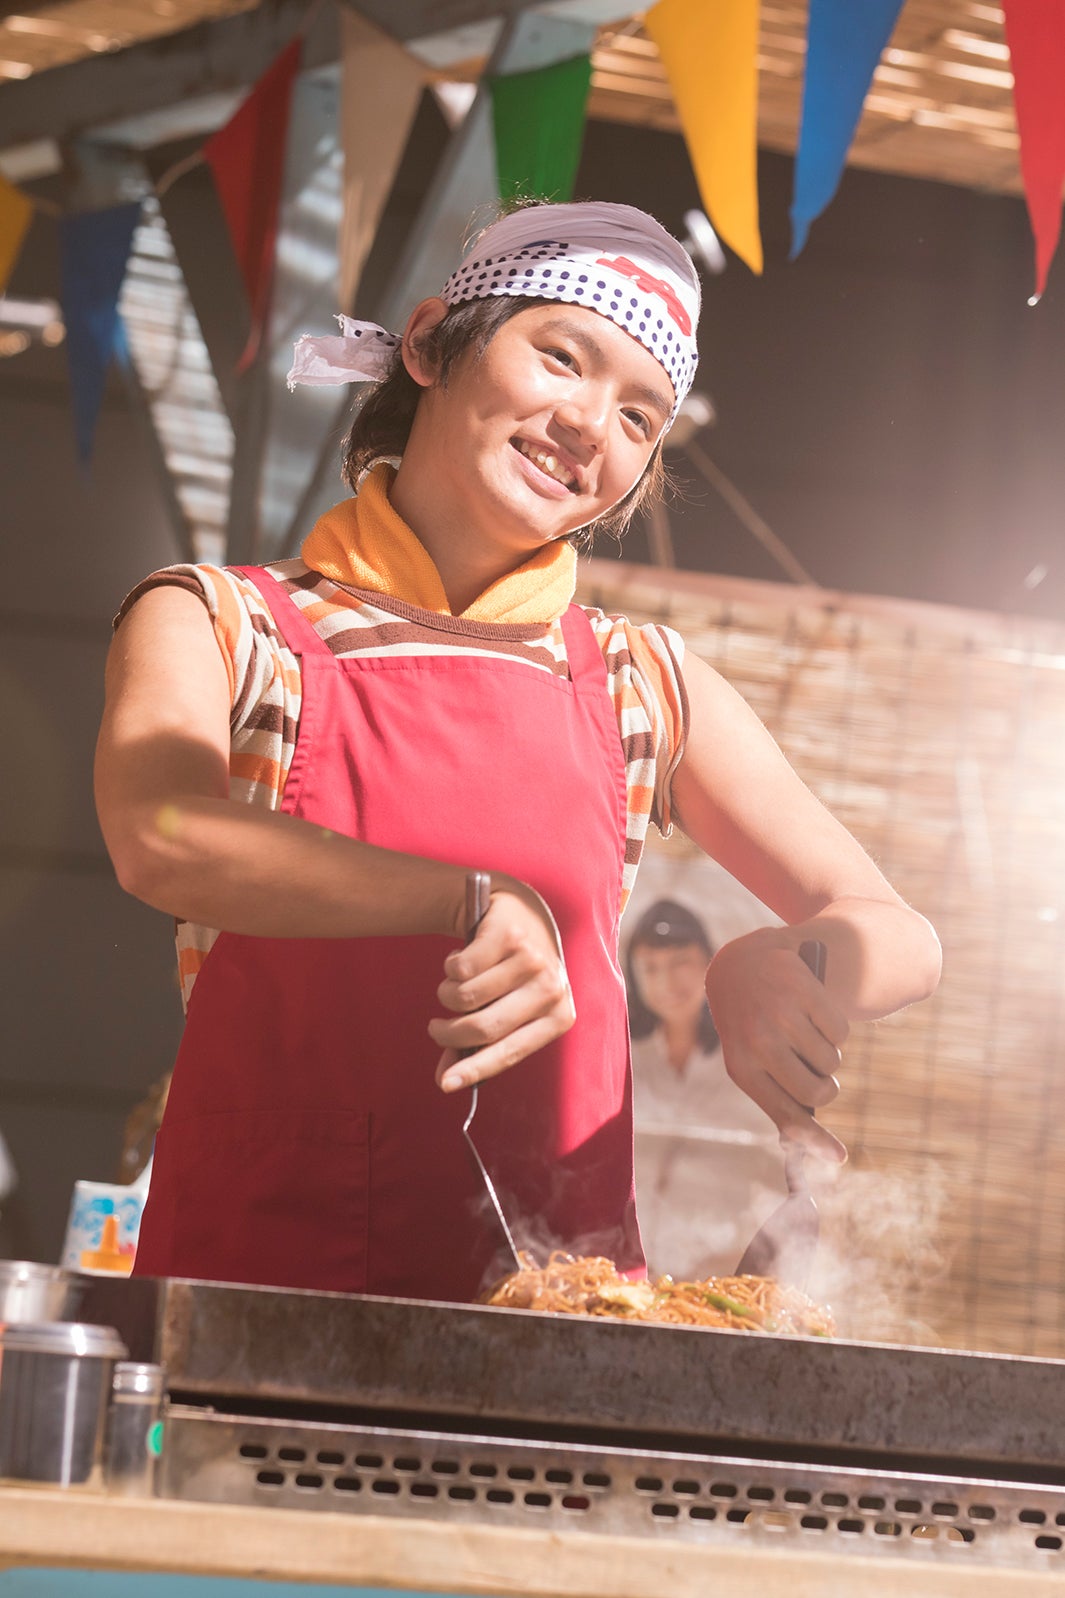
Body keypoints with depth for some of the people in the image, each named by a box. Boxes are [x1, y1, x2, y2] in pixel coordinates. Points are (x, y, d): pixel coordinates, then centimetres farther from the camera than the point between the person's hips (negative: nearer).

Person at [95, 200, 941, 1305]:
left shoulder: (640, 685, 14)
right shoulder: (216, 625, 7)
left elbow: (898, 940, 16)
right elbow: (160, 840, -14)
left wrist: (777, 964, -6)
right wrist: (478, 899, -23)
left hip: (552, 1303, 3)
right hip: (249, 1283, -2)